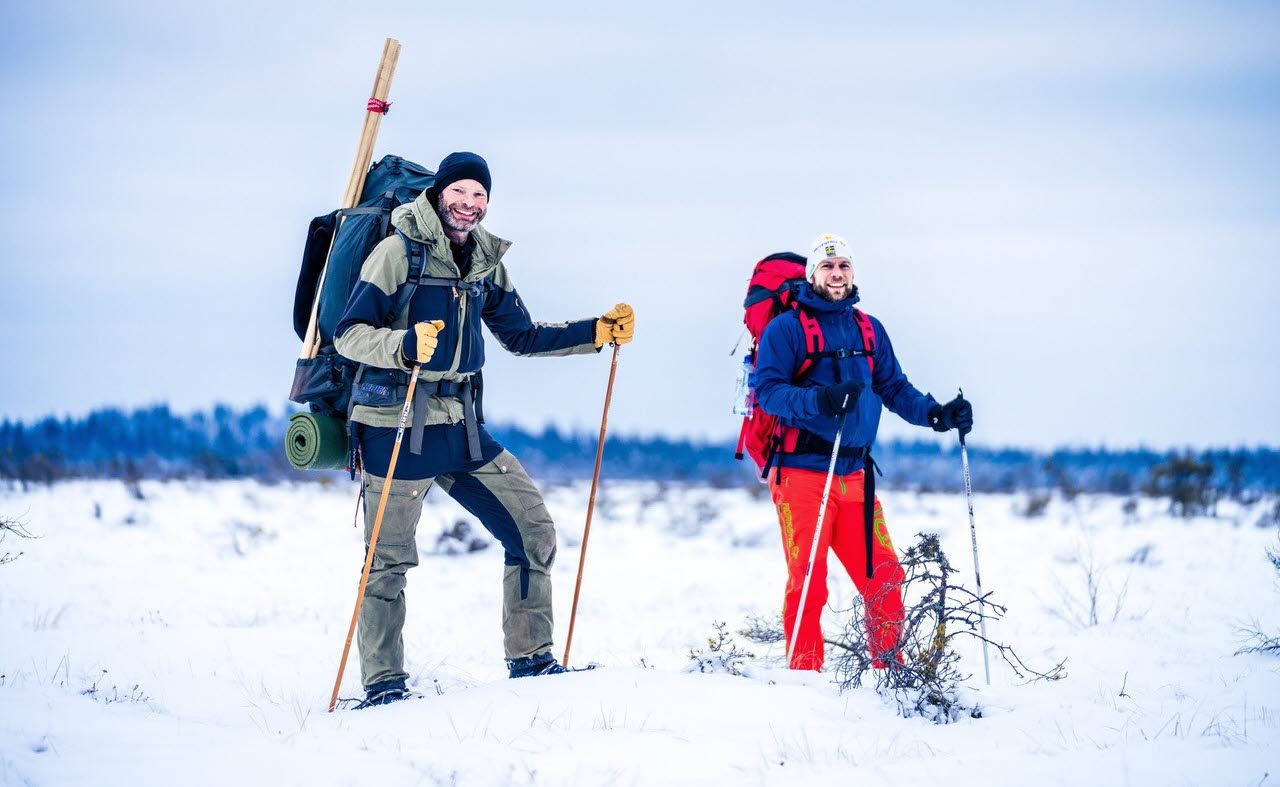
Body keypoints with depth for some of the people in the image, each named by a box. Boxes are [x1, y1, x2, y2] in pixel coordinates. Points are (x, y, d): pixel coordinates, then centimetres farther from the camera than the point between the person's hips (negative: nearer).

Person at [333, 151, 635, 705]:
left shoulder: (486, 261, 9)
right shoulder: (399, 252, -10)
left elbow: (522, 337, 20)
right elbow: (348, 335, -15)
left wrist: (597, 333, 11)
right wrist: (406, 346, -33)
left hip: (462, 427, 6)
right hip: (397, 427, -6)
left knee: (534, 533, 4)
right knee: (389, 560, -2)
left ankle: (530, 660, 15)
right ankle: (383, 683, 12)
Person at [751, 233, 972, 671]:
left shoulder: (869, 330, 15)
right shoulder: (786, 329, -2)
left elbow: (893, 388, 17)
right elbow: (766, 390, -10)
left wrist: (937, 414, 2)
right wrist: (818, 400, -26)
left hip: (855, 477, 5)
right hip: (802, 472, -5)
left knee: (883, 577, 2)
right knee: (808, 581, -5)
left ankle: (890, 670, 13)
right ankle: (805, 676, 3)